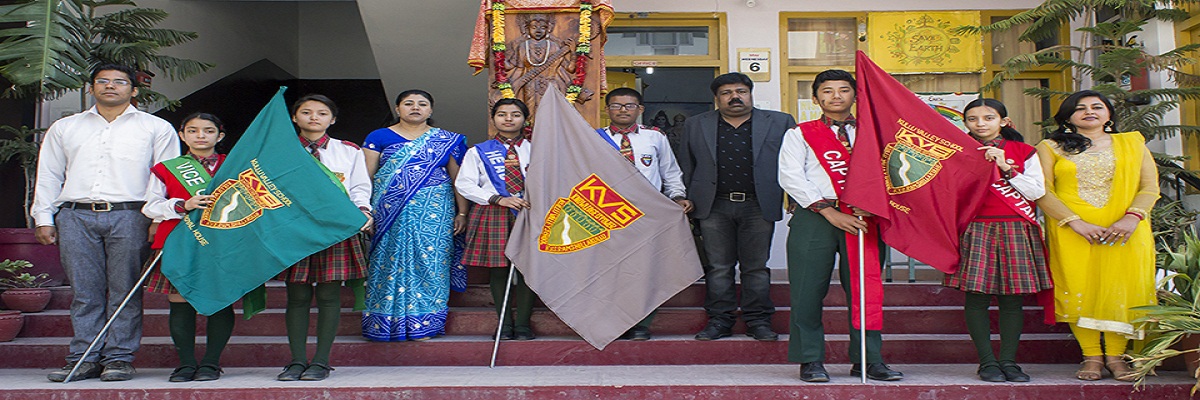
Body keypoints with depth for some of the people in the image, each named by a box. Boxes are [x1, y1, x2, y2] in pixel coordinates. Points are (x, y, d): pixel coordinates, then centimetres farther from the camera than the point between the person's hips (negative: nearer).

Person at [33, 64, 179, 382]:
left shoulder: (157, 128, 12)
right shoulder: (64, 128, 21)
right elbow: (49, 176, 20)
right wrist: (44, 218, 11)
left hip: (129, 216, -2)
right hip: (75, 216, 3)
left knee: (125, 292, -4)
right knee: (84, 292, 0)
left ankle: (119, 358, 1)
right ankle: (84, 358, 6)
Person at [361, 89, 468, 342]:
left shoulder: (447, 140, 11)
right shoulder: (379, 137, 9)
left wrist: (461, 213, 2)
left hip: (433, 213, 0)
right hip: (390, 214, 0)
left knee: (429, 262, -3)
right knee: (390, 262, -2)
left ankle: (423, 324, 3)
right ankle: (388, 322, 7)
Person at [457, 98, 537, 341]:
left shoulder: (535, 150, 14)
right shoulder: (479, 152, 10)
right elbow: (464, 184, 0)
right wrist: (498, 199, -11)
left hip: (529, 211, 1)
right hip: (492, 212, 0)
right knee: (498, 269, -1)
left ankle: (523, 324, 5)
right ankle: (505, 324, 8)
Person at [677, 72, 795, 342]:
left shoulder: (779, 123, 7)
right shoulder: (695, 126, 10)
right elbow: (686, 169, 12)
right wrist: (686, 203, 7)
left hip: (758, 207, -1)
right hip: (714, 207, 1)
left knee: (756, 267, 4)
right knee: (718, 267, 4)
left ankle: (758, 320, 12)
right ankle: (719, 320, 12)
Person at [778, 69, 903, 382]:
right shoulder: (799, 134, 10)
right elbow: (790, 177, -2)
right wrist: (830, 212, -11)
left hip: (863, 218, 2)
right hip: (814, 217, -2)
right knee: (808, 291, -4)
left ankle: (868, 360, 11)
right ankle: (810, 360, 7)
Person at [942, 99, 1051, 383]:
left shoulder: (1024, 152, 9)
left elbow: (1037, 191, 0)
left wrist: (1006, 167, -8)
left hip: (1015, 231, 1)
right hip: (975, 230, 0)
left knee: (1012, 297, 1)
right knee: (977, 296, -5)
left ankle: (1008, 361, 8)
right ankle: (987, 362, 3)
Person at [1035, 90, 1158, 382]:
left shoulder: (1132, 144, 15)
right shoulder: (1050, 148, 9)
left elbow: (1150, 186, 7)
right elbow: (1042, 191, -1)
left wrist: (1132, 217, -12)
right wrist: (1074, 221, -14)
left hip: (1126, 230, 1)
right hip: (1070, 231, -1)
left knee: (1121, 288, -6)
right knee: (1079, 288, -6)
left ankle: (1116, 355, 1)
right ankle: (1091, 356, 1)